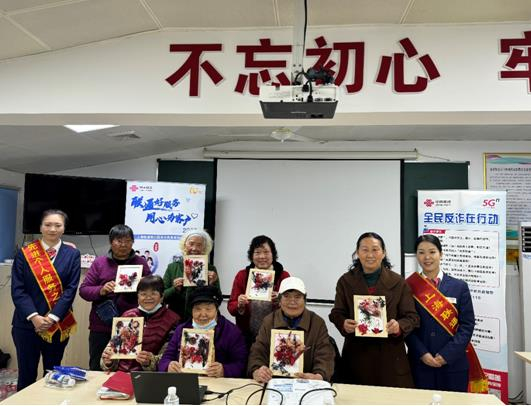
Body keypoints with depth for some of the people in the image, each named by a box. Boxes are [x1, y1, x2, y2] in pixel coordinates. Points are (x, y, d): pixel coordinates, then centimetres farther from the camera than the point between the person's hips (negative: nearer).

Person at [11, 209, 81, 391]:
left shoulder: (72, 254, 1)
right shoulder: (24, 253, 1)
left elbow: (71, 289, -5)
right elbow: (17, 289, -5)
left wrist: (53, 317, -15)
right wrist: (34, 316, -15)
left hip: (58, 324, 0)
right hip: (27, 323, 0)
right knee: (26, 375, 9)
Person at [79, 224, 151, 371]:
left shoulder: (141, 263, 7)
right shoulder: (99, 262, 6)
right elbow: (83, 290, 3)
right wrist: (101, 290, -15)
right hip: (101, 327, 0)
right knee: (97, 369, 10)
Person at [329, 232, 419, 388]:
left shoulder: (398, 282, 2)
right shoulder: (345, 281, 5)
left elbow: (411, 317, 3)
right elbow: (336, 313, 8)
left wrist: (399, 326, -18)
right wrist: (344, 324, -13)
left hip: (390, 355, 0)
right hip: (356, 355, 1)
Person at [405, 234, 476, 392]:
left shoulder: (459, 286, 3)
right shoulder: (409, 287, 0)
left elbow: (467, 324, -1)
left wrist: (447, 354, -11)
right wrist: (422, 353, -11)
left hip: (453, 364, 1)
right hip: (420, 364, 0)